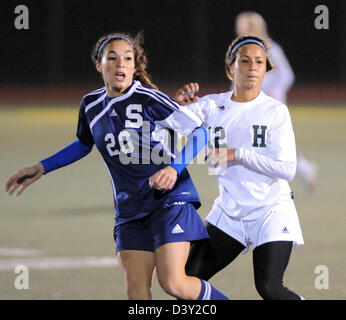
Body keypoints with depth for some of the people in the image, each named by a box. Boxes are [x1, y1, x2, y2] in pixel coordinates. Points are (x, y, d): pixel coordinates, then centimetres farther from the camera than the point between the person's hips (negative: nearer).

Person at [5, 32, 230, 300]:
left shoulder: (149, 99, -11)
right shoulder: (91, 105, 7)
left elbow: (198, 130, -10)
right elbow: (84, 145, 28)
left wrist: (175, 169, -24)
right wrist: (41, 168, 26)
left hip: (169, 199, -5)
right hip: (131, 211, 5)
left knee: (174, 283, -18)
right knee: (136, 293, -6)